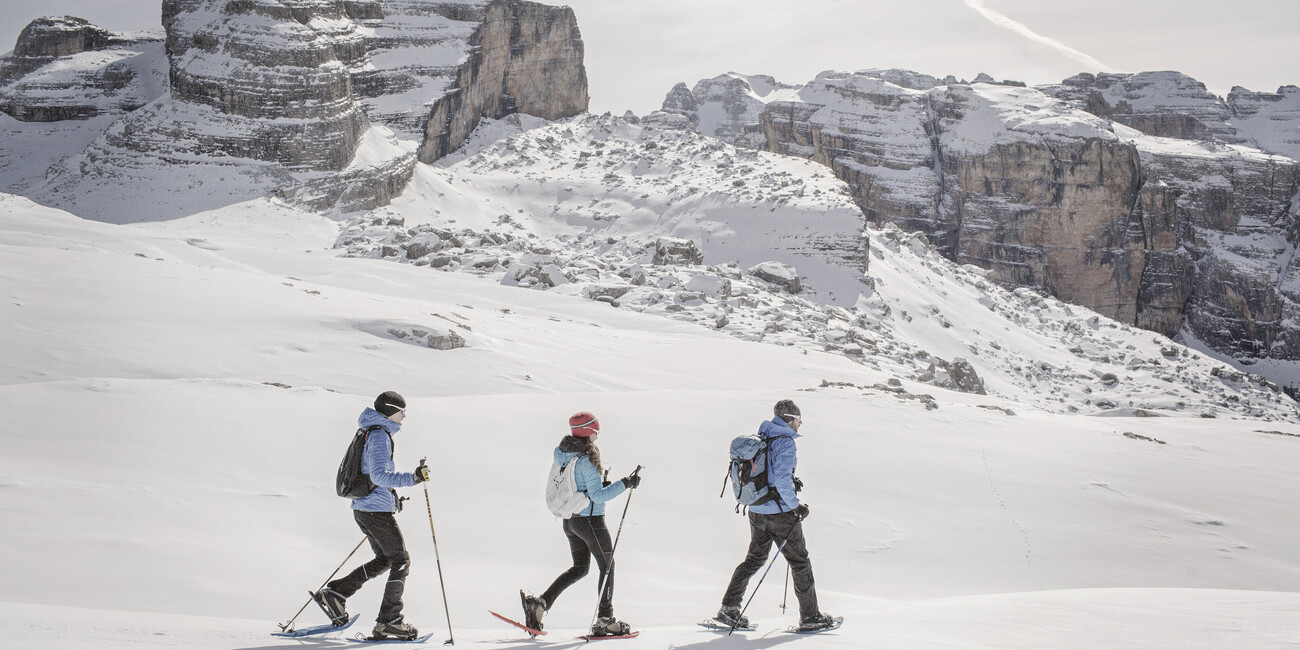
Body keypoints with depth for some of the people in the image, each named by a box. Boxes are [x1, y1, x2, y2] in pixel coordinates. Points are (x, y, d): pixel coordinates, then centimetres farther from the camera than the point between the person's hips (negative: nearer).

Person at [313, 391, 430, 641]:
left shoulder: (372, 433, 17)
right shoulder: (379, 436, -15)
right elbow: (378, 475, -26)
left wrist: (390, 496, 27)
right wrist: (412, 478, -31)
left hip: (362, 508, 10)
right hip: (377, 510, -10)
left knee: (384, 559, 19)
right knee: (401, 561, -3)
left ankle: (334, 593, 14)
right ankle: (388, 622, -4)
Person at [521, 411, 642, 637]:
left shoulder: (562, 455, 5)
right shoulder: (586, 460, -20)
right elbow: (598, 496, -20)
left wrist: (601, 485, 15)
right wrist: (624, 484, -16)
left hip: (569, 520, 8)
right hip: (590, 519, -8)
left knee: (579, 568, 19)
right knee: (607, 567, 9)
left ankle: (540, 603, 6)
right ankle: (604, 620, 11)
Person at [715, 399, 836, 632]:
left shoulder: (760, 438, 8)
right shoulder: (785, 442, -16)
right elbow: (782, 480, -24)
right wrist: (796, 505, -13)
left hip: (756, 511, 7)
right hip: (779, 512, -7)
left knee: (755, 559, 19)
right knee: (800, 562, 6)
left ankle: (729, 609, 13)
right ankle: (810, 616, 12)